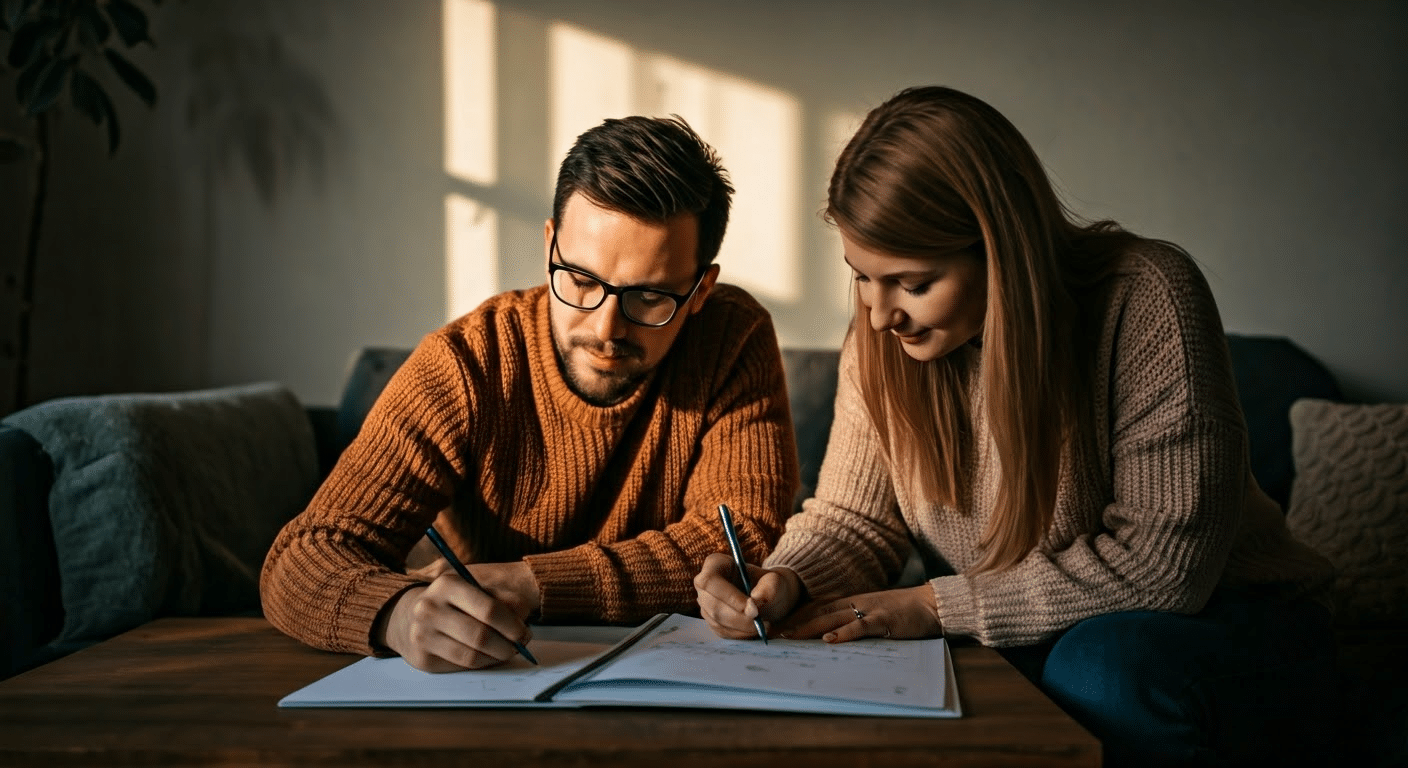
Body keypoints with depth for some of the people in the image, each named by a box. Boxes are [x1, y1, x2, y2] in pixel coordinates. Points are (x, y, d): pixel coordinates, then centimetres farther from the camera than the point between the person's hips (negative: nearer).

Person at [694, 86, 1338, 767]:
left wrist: (939, 604, -24)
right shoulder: (882, 339, -7)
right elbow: (853, 520, -1)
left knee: (1100, 670, -37)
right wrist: (784, 582, -25)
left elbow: (1164, 557, -25)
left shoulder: (1146, 299, -24)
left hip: (1219, 615, -4)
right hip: (1033, 634, 4)